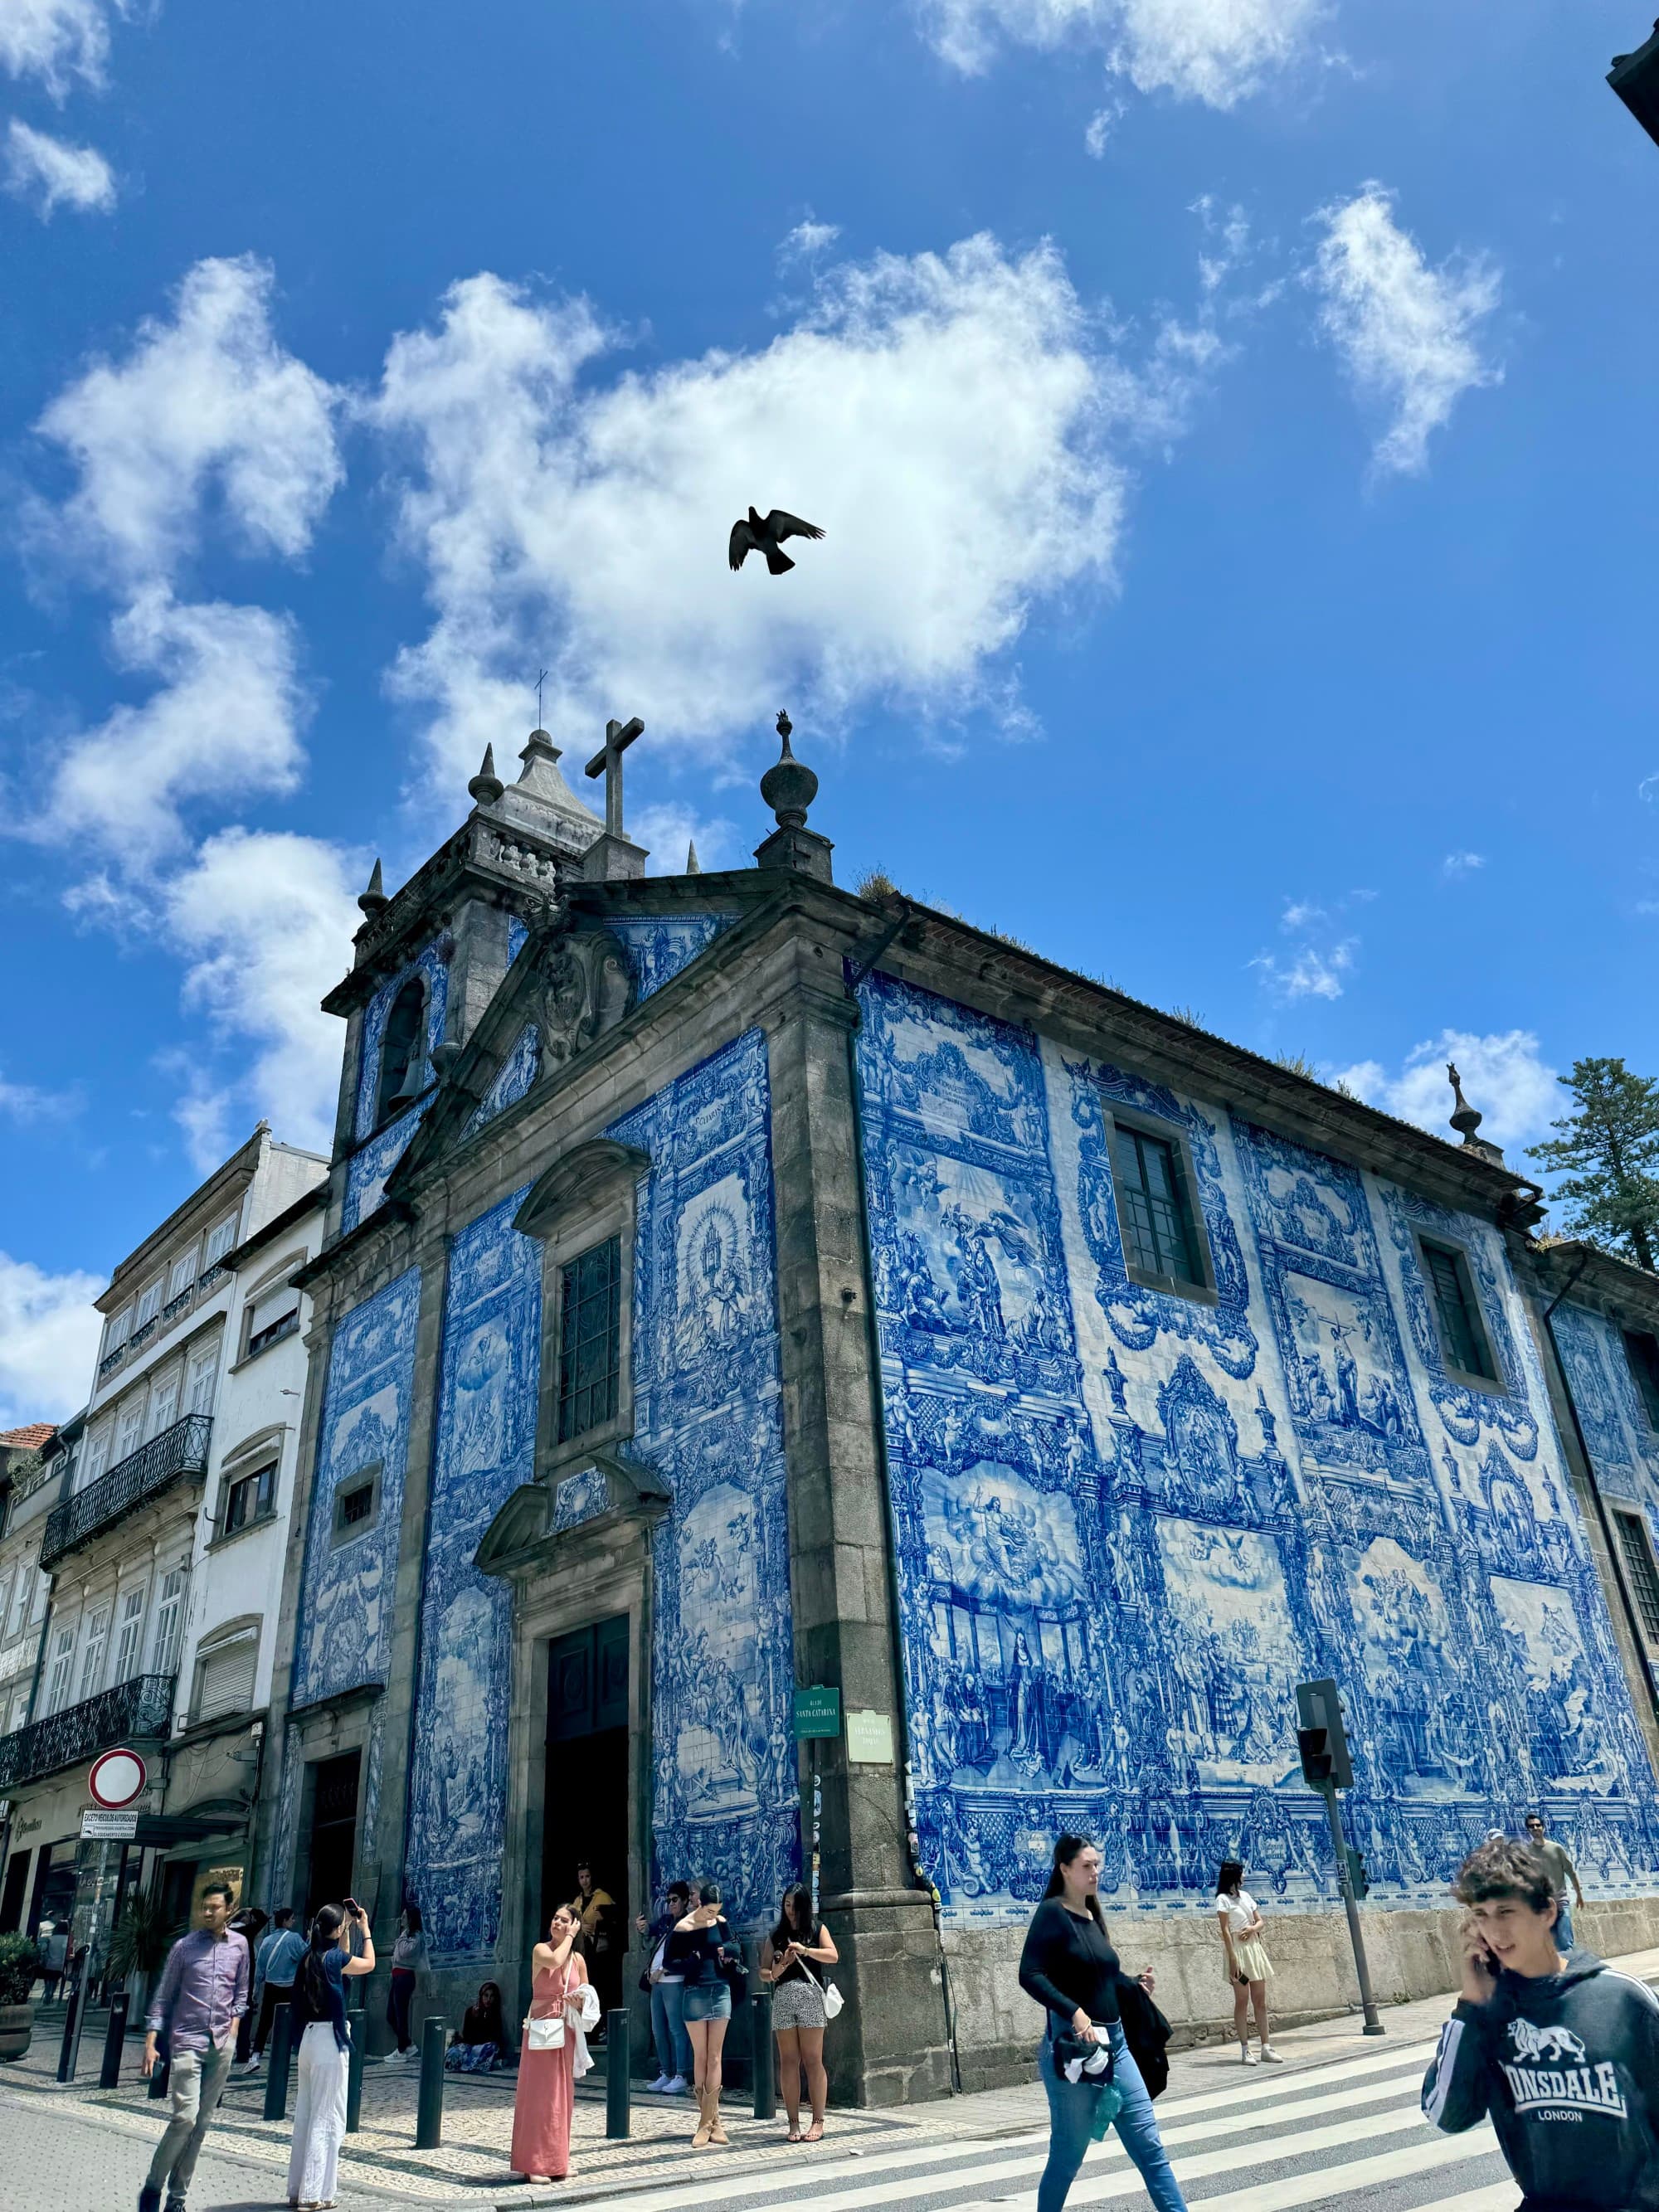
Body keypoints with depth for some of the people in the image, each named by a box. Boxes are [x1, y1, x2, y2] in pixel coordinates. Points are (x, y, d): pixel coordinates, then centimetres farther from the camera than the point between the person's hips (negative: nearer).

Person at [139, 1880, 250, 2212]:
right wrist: (150, 2044, -4)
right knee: (184, 2116, -14)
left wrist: (234, 2024, 3)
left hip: (221, 2045, 3)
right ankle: (153, 2185, 7)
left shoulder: (239, 1946, 6)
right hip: (187, 2041, -3)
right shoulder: (184, 1947, -2)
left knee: (202, 2123, 7)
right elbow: (163, 1998, 1)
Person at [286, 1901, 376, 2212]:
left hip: (309, 2037, 8)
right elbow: (368, 1964, 1)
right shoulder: (332, 1957, -15)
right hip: (329, 2039, -8)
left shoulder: (311, 1955, 6)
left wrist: (349, 1929, 22)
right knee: (327, 2119, -1)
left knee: (306, 2115, 16)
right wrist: (365, 1929, 11)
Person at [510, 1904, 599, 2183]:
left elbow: (588, 1998, 13)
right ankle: (534, 2164, 2)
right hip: (541, 2030, -4)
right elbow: (554, 1961, -29)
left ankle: (557, 2160, 19)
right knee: (538, 2094, -4)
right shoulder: (540, 1949, -6)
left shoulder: (578, 1959, 6)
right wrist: (569, 1938, -15)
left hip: (567, 2032, 4)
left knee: (562, 2095, 9)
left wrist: (580, 2003, -9)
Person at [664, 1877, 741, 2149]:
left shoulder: (721, 1922, 2)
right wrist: (691, 1962, -22)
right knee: (701, 2057, 3)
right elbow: (668, 1962, -5)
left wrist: (728, 1950, -12)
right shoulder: (682, 1928, -9)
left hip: (721, 1991, 3)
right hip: (696, 1993, -3)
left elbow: (736, 1950, 11)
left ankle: (706, 2123, 4)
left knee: (714, 2057, 1)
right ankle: (712, 2119, 11)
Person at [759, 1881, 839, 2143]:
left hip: (810, 1995, -2)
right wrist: (775, 1971, -9)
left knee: (813, 2060, -4)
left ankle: (818, 2122, 0)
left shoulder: (817, 1929, 11)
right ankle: (794, 2123, 6)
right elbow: (763, 1972, 13)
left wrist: (805, 1950, -14)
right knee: (788, 2061, 1)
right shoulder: (776, 1936, 16)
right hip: (782, 1998, 2)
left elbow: (833, 1956, -3)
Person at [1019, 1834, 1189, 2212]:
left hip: (1114, 2043, 7)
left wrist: (1133, 1984, 5)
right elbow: (1030, 1975, -22)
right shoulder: (1052, 1912, -12)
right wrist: (1074, 2012, -31)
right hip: (1073, 2046, -7)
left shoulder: (1093, 1916, 11)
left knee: (1149, 2145, 5)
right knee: (1068, 2156, 5)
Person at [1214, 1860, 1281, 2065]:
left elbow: (1260, 1921, 15)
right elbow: (1225, 1930, -12)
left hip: (1254, 1947, 7)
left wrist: (1252, 1929, -8)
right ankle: (1245, 2049, 2)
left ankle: (1266, 2047, 11)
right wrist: (1233, 1958, -18)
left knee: (1260, 2000, 7)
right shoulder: (1223, 1899, -7)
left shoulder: (1246, 1896, 14)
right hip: (1238, 1950, -7)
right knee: (1242, 2001, -2)